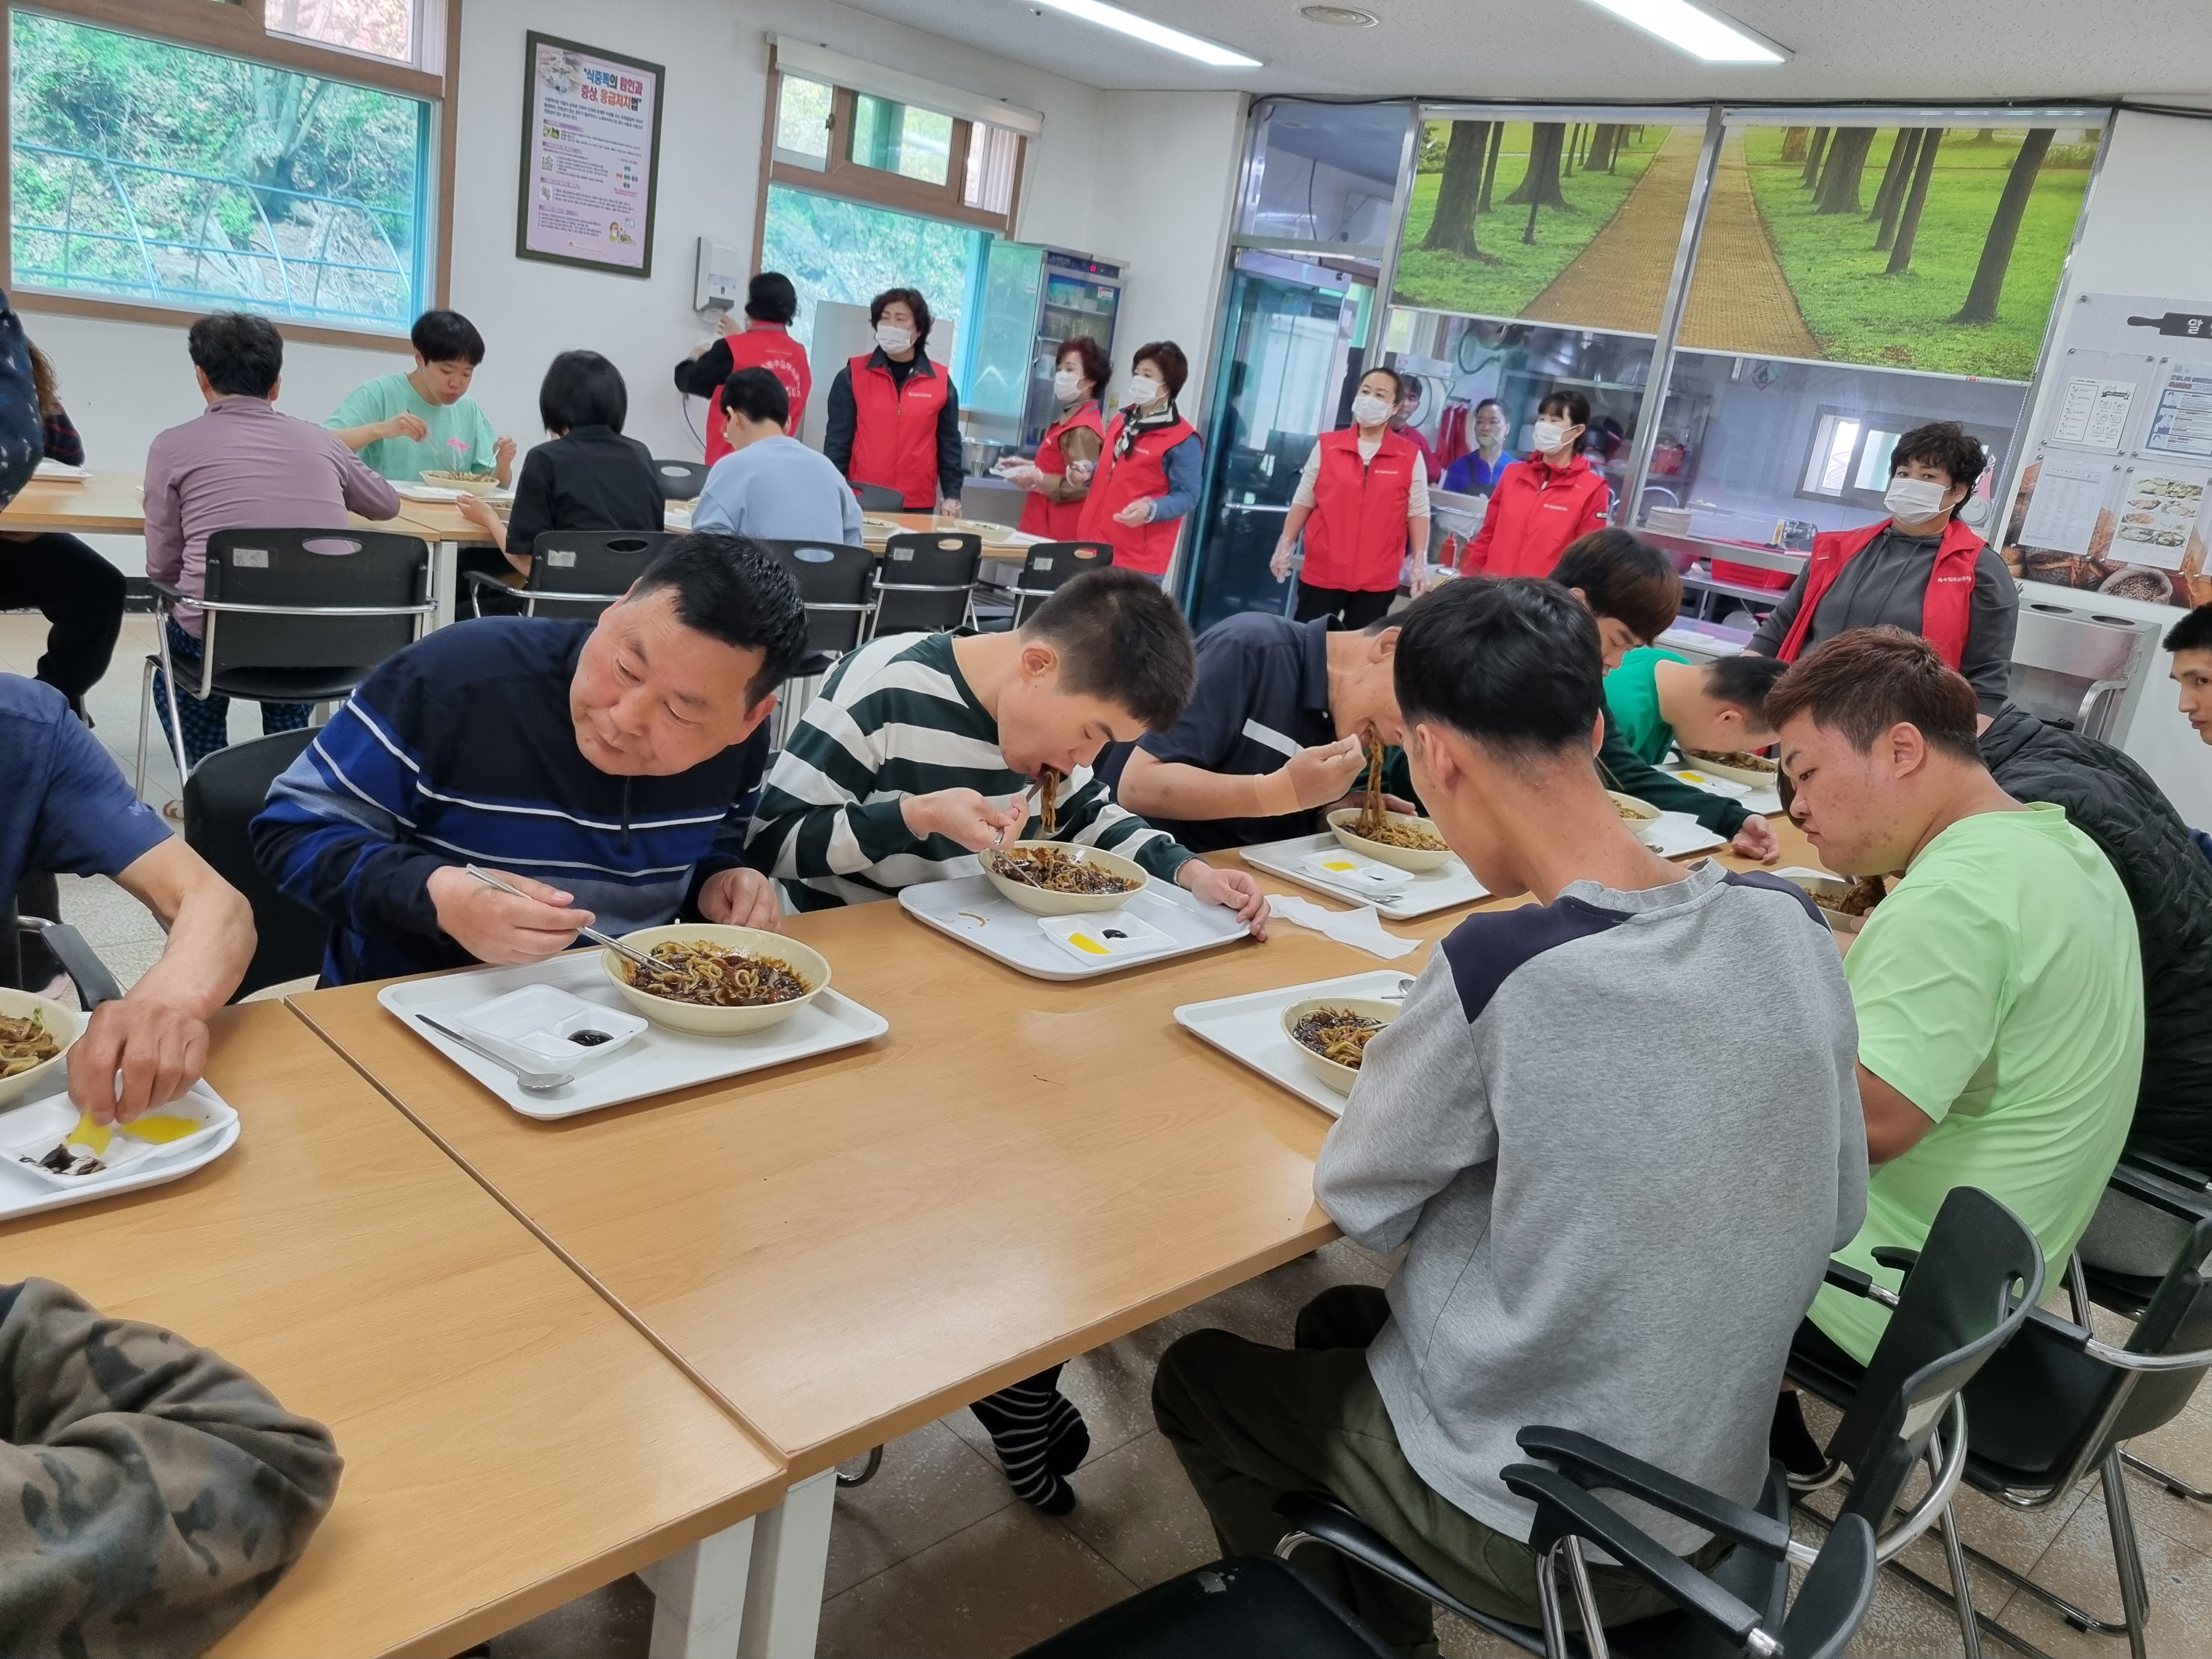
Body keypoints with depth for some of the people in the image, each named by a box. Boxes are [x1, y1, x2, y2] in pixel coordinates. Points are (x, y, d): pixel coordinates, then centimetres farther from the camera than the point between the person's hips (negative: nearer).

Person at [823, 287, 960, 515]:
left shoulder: (941, 382, 4)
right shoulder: (853, 375, 2)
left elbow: (949, 443, 8)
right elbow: (838, 438, 1)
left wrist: (952, 495, 3)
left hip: (918, 504, 1)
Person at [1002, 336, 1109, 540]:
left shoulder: (1084, 429, -16)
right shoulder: (1068, 420, 15)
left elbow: (1082, 485, -23)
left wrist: (1037, 480, -20)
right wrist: (1030, 467, 14)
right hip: (1046, 526, 10)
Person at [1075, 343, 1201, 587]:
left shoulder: (1183, 440, -10)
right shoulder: (1122, 421, 14)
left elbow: (1187, 496, -11)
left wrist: (1151, 509, -28)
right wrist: (1087, 474, 7)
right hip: (1094, 546, 8)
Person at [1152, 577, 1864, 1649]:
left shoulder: (1501, 968, -31)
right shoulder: (1789, 926, -12)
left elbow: (1362, 1202, -14)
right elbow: (1836, 1211, 2)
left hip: (1529, 1533, -6)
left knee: (1197, 1379, 19)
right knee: (1340, 1322, 28)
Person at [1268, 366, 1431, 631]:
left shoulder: (1410, 456, 1)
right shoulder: (1326, 445, 3)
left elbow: (1418, 512, 3)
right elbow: (1303, 501, 7)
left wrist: (1420, 561, -5)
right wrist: (1285, 546, 3)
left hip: (1378, 579, 0)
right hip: (1322, 573, 0)